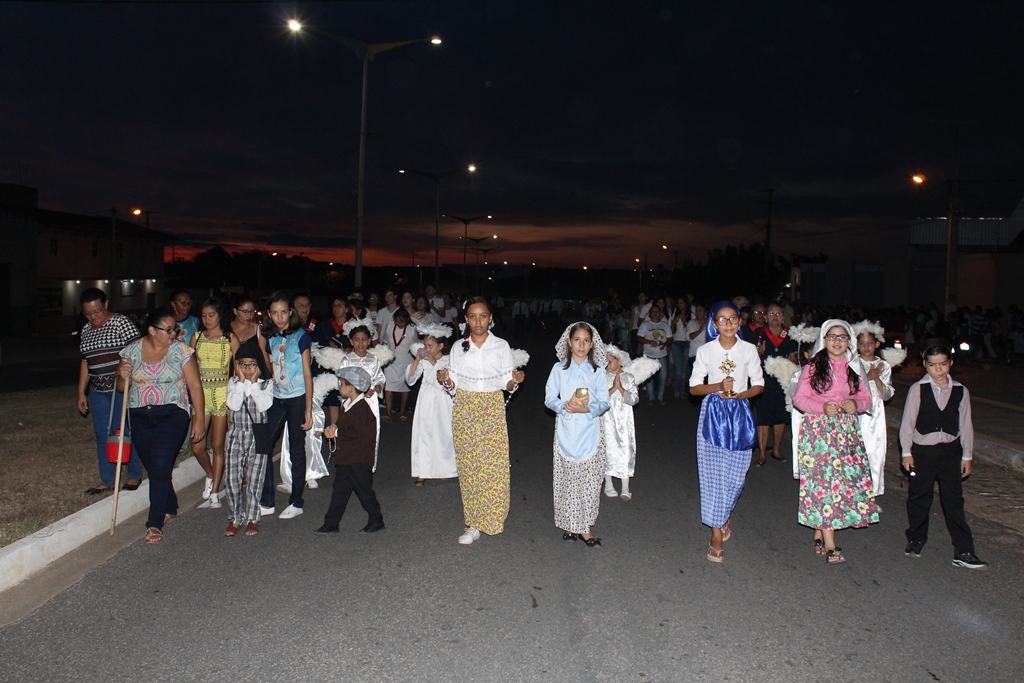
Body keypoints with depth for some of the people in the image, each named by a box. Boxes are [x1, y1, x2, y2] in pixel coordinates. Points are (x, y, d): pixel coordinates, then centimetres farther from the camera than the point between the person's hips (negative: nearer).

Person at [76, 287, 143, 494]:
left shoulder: (121, 322, -8)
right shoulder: (86, 330, 12)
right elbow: (85, 362, 18)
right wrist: (81, 393, 17)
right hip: (99, 390, 7)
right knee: (102, 435, 9)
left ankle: (135, 476, 16)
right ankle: (107, 481, 19)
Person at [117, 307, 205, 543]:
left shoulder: (181, 350, -5)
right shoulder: (132, 351, 3)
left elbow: (195, 385, -4)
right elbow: (121, 386, 12)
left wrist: (199, 418, -7)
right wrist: (123, 377, -12)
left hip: (172, 414, -4)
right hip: (140, 417, 4)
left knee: (160, 467, -12)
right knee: (155, 468, 12)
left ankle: (155, 523, -4)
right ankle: (169, 508, 35)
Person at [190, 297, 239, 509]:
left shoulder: (231, 339, 1)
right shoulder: (196, 338, 9)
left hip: (223, 393, -3)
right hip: (201, 394, 3)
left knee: (218, 445, 0)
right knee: (197, 446, -1)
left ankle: (214, 493, 9)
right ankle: (211, 475, 28)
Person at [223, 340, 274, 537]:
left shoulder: (267, 383, 2)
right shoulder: (233, 382, 7)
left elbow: (264, 404, -16)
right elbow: (233, 404, -10)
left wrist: (253, 383, -11)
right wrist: (241, 381, -10)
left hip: (258, 436, -2)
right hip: (236, 435, 2)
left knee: (253, 480, -2)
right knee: (232, 479, 0)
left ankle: (252, 519, 12)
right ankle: (236, 518, 15)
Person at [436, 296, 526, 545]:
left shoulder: (501, 346, 2)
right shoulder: (459, 348, 7)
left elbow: (508, 384, 3)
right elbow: (454, 385, 9)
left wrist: (515, 380, -18)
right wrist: (445, 380, -12)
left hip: (492, 411, -1)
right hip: (464, 410, 2)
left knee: (494, 465, -6)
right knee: (468, 465, 2)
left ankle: (492, 519, 10)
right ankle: (474, 522, 12)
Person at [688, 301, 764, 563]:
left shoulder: (749, 349, 1)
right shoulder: (705, 351, -2)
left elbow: (759, 385, 5)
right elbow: (694, 387, 0)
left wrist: (738, 394, -14)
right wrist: (718, 387, -17)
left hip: (740, 414, 1)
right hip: (713, 413, -1)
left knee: (735, 474, 5)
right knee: (713, 472, -4)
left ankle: (722, 517, 32)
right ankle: (717, 534, 4)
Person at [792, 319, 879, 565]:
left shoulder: (854, 369, 12)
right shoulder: (813, 367, 1)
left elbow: (866, 398, 12)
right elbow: (799, 398, -3)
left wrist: (856, 404, -9)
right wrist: (822, 407, -18)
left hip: (846, 431, 4)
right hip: (818, 430, -4)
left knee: (847, 480, 1)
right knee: (822, 481, -9)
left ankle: (819, 534, 15)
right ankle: (830, 546, -7)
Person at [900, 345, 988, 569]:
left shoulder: (960, 391, 1)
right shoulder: (918, 389, -6)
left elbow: (965, 424, 7)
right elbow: (907, 422, -2)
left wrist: (967, 455, 7)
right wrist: (906, 452, -2)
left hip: (950, 451, 1)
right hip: (922, 450, -1)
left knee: (954, 500, 2)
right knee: (919, 498, 11)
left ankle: (963, 552, 6)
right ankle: (915, 540, 29)